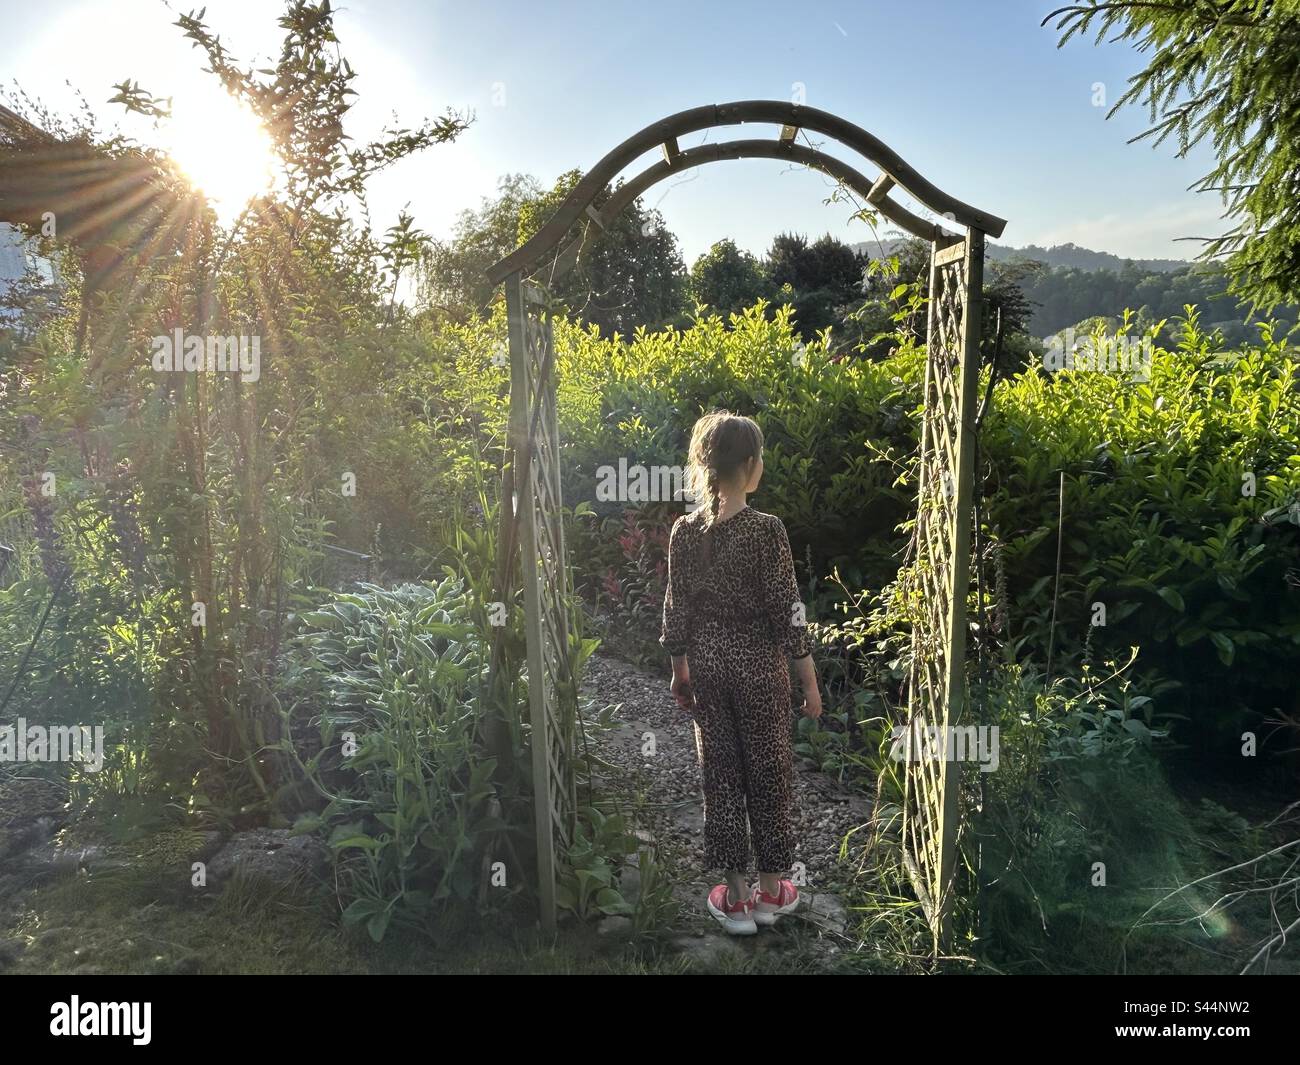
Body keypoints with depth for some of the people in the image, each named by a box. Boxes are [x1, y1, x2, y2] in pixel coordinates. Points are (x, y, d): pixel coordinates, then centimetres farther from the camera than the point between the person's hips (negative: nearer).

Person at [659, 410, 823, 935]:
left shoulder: (684, 530, -4)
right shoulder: (766, 530, -17)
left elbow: (676, 609, 2)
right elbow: (787, 611, -14)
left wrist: (680, 671, 14)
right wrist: (811, 681, -4)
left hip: (707, 666, 4)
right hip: (759, 667, -3)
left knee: (720, 774, 13)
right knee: (768, 773, 13)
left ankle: (736, 897, 24)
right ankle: (770, 890, 28)